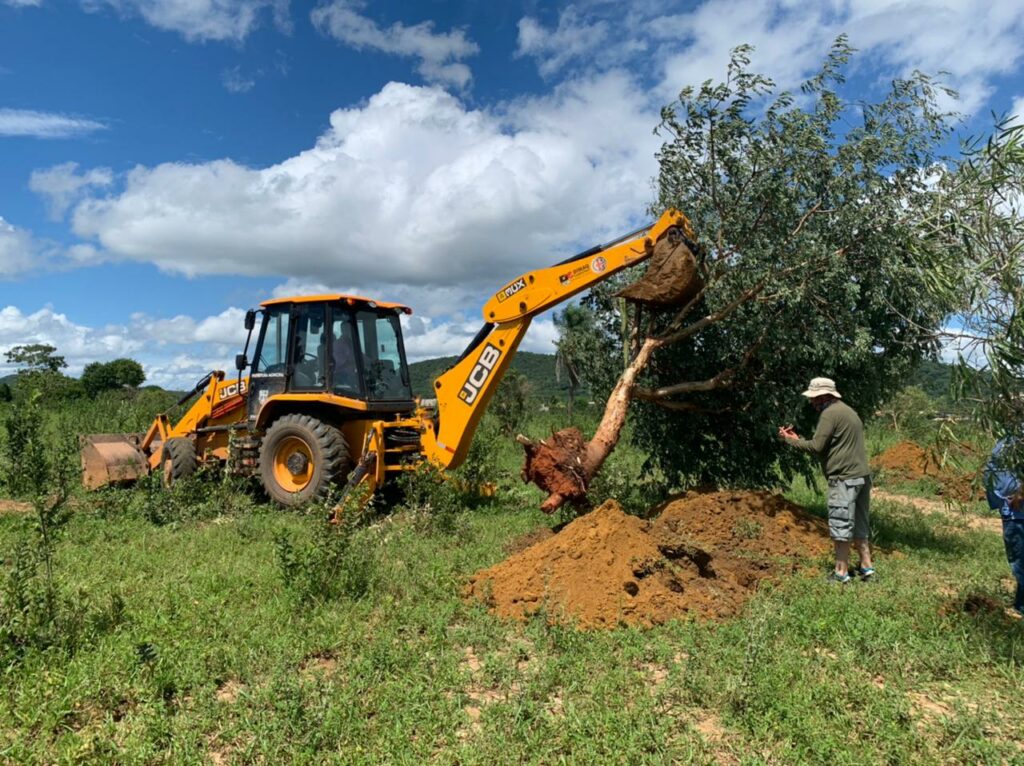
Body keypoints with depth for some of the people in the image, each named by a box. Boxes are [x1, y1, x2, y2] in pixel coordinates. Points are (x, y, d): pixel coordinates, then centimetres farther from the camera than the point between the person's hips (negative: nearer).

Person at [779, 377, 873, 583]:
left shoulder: (830, 413, -12)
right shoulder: (847, 410, 19)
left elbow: (817, 446, -16)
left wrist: (791, 440, -4)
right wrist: (798, 438, 15)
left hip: (844, 478, -10)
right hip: (862, 475, 10)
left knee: (840, 525, -2)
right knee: (860, 524, 15)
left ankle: (841, 572, 4)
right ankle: (866, 566, 21)